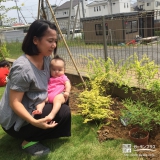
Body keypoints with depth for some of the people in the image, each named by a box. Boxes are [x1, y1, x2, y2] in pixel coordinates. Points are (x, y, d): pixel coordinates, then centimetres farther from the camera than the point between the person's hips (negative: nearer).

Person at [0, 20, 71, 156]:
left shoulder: (46, 58, -5)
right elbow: (14, 103, -27)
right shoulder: (23, 68, -30)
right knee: (63, 112, -15)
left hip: (33, 109, 8)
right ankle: (28, 142, -1)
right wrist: (34, 122, -39)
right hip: (15, 120, -8)